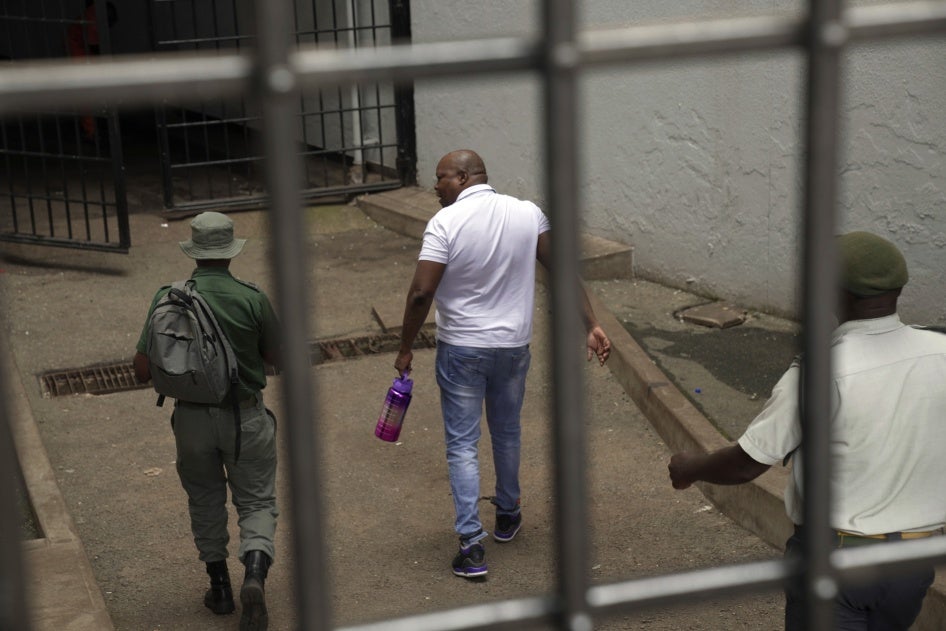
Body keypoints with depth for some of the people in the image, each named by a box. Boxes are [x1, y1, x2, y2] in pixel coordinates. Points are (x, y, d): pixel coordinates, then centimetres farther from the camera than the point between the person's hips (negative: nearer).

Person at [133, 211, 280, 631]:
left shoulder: (168, 299, -8)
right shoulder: (252, 299, -13)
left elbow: (142, 371, -6)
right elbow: (276, 357, 0)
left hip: (192, 418, 2)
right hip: (245, 416, -2)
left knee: (205, 501, 21)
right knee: (256, 502, 10)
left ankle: (220, 588, 28)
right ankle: (254, 576, -14)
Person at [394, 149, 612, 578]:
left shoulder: (445, 223, -17)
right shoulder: (528, 214, -4)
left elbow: (421, 293, -21)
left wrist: (405, 349, -10)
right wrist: (592, 326, -5)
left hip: (461, 350, -4)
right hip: (513, 347, 4)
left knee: (462, 445, 4)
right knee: (507, 434, 22)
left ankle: (471, 543, -3)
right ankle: (507, 515, 40)